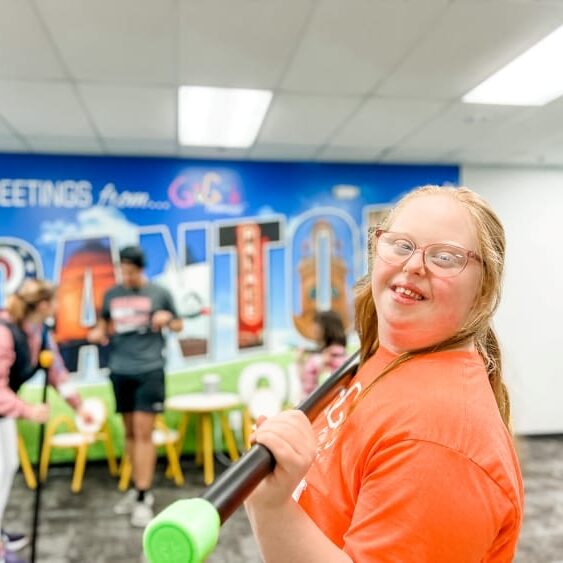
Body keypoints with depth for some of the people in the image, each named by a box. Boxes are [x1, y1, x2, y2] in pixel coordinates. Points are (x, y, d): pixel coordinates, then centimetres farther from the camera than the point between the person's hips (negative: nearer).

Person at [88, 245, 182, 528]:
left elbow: (178, 324, 10)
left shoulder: (160, 293, 1)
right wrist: (97, 333, 0)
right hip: (120, 370, 4)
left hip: (150, 370, -3)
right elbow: (104, 323, 22)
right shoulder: (111, 295, 9)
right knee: (130, 432, 11)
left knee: (143, 433, -5)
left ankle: (143, 498, 1)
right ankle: (139, 488, 25)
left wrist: (167, 319, -11)